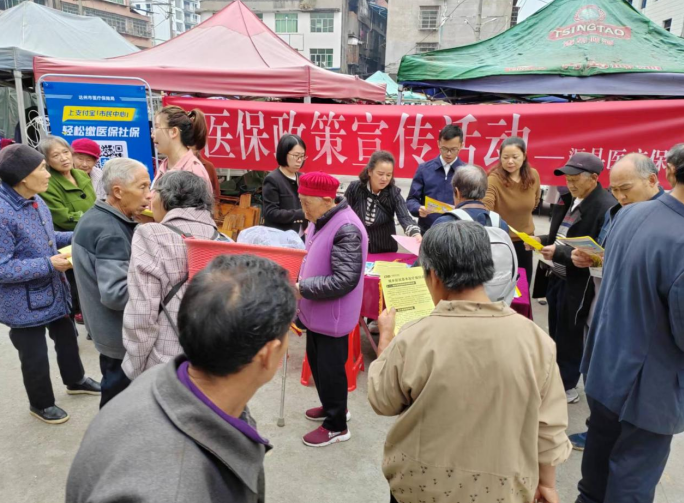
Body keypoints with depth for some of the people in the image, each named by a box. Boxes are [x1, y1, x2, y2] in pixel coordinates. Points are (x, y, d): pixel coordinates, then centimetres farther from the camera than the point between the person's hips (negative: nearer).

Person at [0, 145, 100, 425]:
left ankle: (75, 381, 51)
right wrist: (49, 265, -27)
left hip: (53, 291, 8)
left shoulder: (34, 200, -1)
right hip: (25, 303, -8)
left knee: (66, 337, 26)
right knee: (35, 356, 13)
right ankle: (41, 404, 37)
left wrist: (74, 238, -2)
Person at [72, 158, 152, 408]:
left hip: (112, 329, 10)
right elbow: (117, 295, -31)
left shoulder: (98, 218, 5)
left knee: (115, 392, 26)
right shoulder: (110, 233, -27)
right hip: (121, 335, -10)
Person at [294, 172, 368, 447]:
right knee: (316, 362, 23)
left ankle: (337, 426, 27)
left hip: (333, 317, -9)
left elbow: (344, 280, -29)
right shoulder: (320, 221, 3)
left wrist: (301, 289, -23)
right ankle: (332, 406, 46)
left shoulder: (346, 229, -26)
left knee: (330, 369, 7)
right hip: (316, 313, 9)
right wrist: (301, 297, 11)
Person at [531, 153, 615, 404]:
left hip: (578, 283, -8)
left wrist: (559, 253, -26)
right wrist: (543, 241, -1)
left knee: (570, 335, 7)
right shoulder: (569, 198, 8)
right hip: (557, 276, 8)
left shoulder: (607, 207, -20)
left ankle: (567, 387, 25)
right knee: (555, 332, 18)